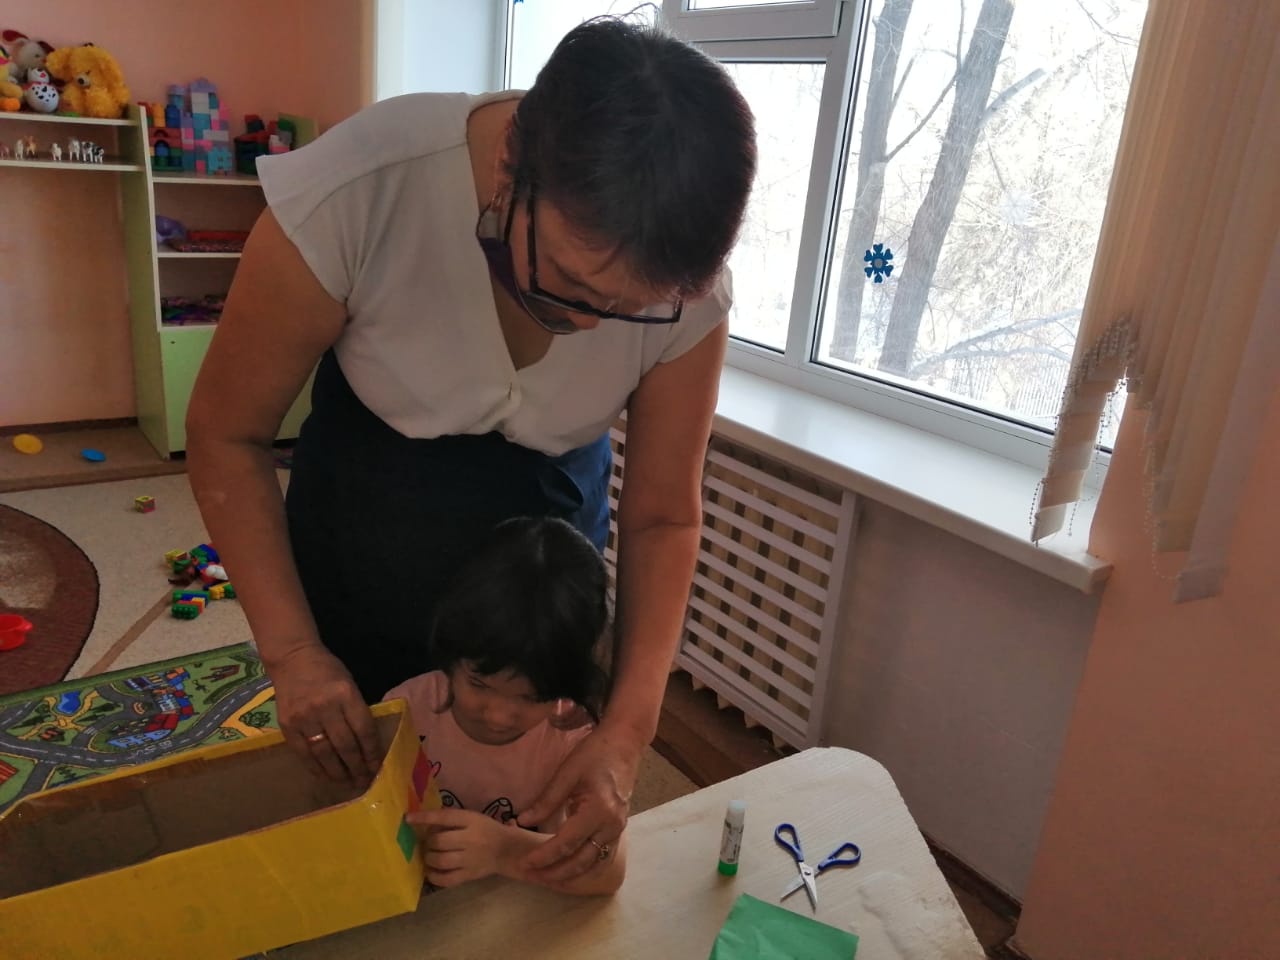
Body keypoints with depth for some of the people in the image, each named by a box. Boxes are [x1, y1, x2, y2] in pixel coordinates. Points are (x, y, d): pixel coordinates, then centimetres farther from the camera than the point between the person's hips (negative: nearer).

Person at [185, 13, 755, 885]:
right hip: (366, 529, -1)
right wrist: (290, 649, -23)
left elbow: (664, 517, -16)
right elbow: (229, 434, -19)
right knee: (343, 778, 16)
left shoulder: (690, 289, -27)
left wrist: (629, 730, -26)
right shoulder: (355, 192, -33)